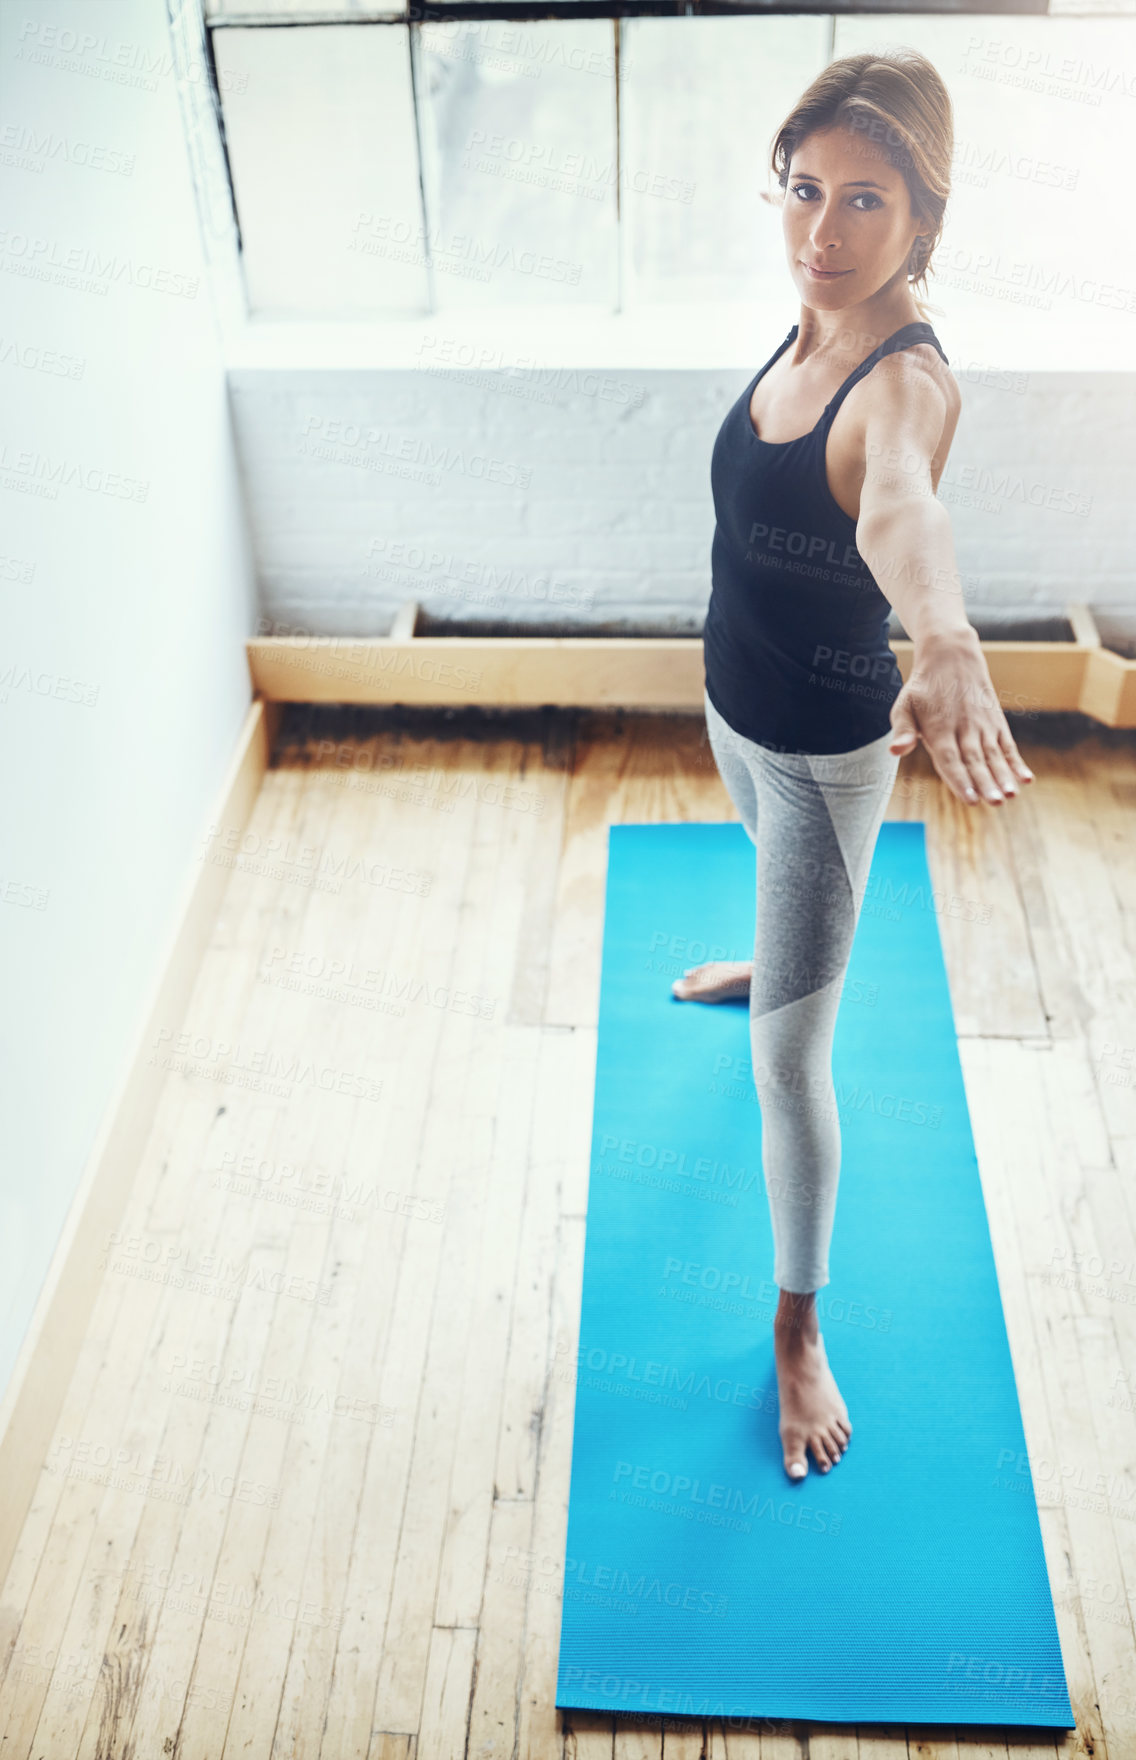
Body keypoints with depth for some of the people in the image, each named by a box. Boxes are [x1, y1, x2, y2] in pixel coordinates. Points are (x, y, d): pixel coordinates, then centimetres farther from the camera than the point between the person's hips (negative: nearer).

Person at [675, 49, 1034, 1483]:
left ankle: (800, 1330, 18)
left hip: (824, 748, -8)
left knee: (790, 1056, -1)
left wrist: (944, 636, -75)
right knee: (780, 865, 40)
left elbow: (899, 500, -56)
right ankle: (774, 967, 75)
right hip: (736, 704, 8)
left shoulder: (907, 379, -32)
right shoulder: (808, 327, -7)